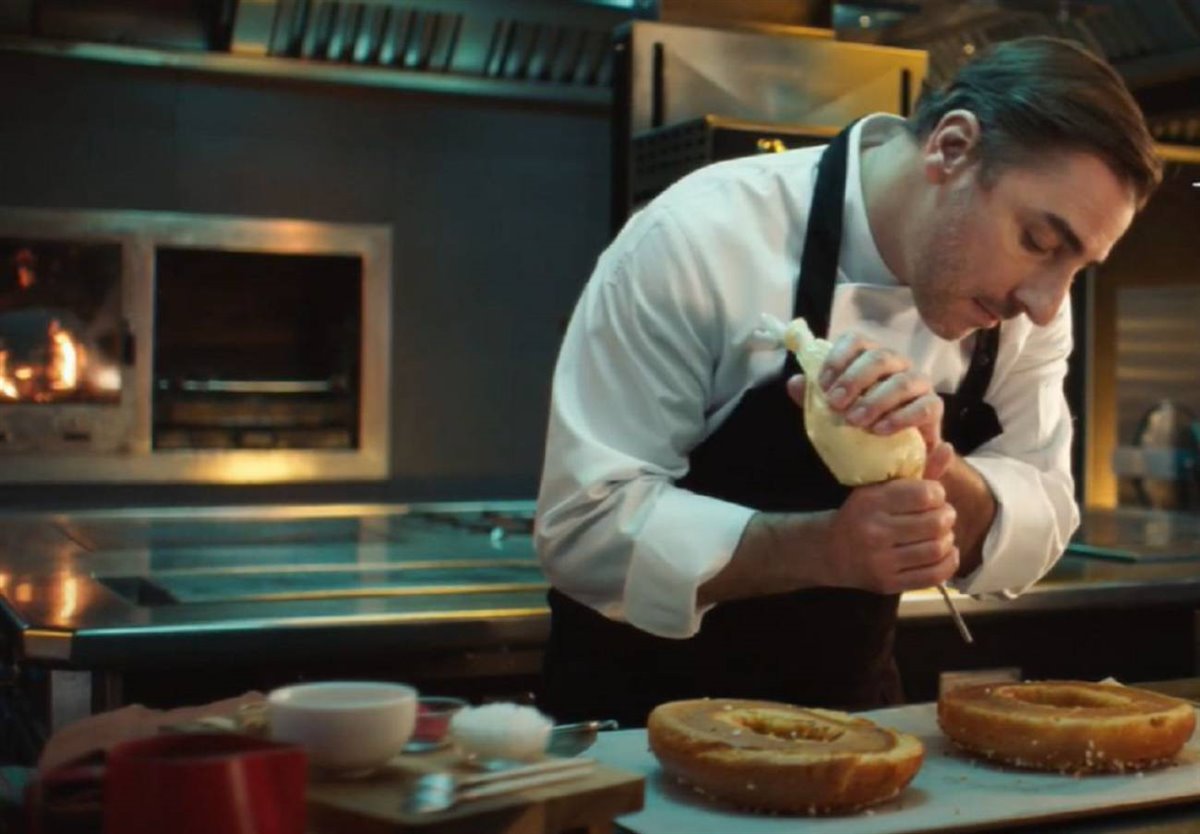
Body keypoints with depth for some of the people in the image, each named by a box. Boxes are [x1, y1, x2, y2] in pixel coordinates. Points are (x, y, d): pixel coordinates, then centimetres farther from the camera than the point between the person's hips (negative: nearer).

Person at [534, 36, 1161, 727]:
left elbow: (1038, 531, -5)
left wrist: (933, 465, -25)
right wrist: (825, 547, -34)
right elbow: (585, 522, -22)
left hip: (850, 707, 4)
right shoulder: (700, 239, -22)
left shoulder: (1022, 301, -5)